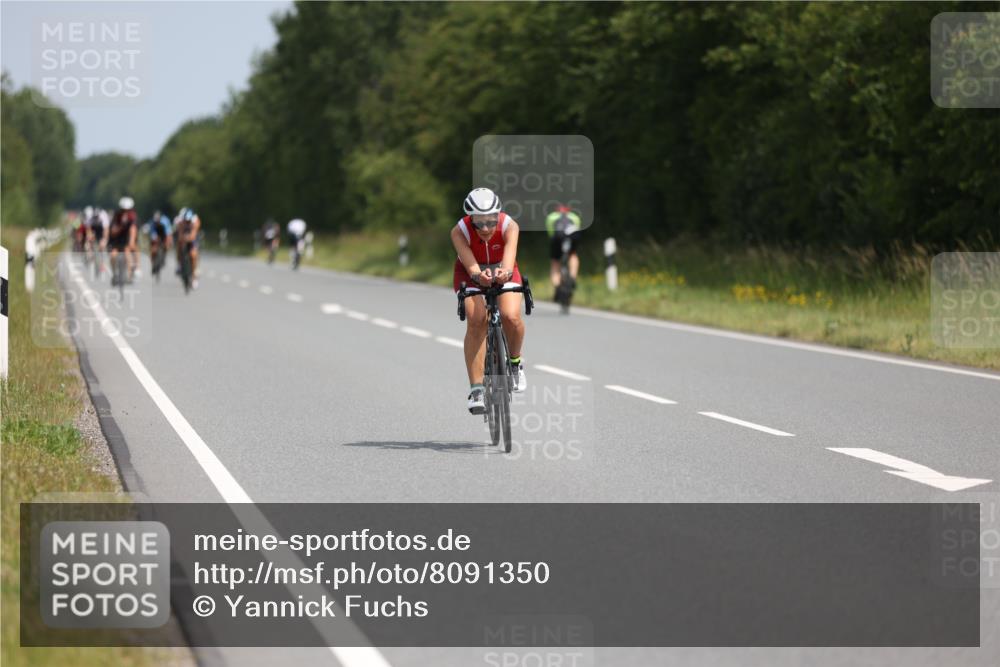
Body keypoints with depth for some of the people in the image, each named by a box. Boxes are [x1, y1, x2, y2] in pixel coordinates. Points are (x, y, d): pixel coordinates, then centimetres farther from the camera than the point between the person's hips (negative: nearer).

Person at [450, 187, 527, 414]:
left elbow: (509, 258, -46)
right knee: (476, 321, -25)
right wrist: (479, 275, -66)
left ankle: (515, 362, 6)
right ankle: (476, 388, -20)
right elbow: (471, 265, -43)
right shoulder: (459, 232, -32)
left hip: (503, 271, 0)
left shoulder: (509, 226, -31)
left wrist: (504, 273, -69)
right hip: (471, 273, 0)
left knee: (511, 317, -25)